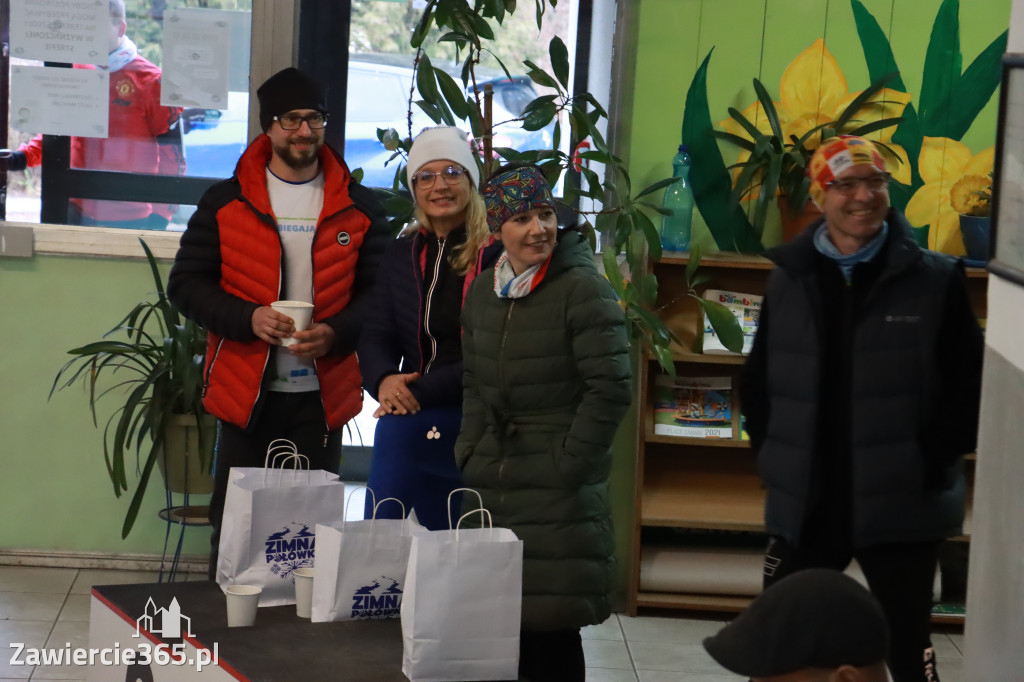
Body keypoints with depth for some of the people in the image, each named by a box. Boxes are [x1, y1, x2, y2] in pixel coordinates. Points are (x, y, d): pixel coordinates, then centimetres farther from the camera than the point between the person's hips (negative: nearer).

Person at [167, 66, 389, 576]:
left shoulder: (358, 207, 6)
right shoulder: (227, 202, 5)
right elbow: (185, 285, 3)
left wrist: (336, 333, -14)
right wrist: (248, 318, -14)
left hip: (322, 398, 1)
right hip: (245, 392, 0)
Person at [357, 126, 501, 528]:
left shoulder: (496, 255, -7)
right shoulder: (403, 253, 12)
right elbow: (376, 336, 11)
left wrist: (422, 391, -16)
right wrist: (383, 380, -11)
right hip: (414, 422, 5)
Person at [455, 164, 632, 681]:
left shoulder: (583, 289, -9)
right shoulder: (482, 292, 11)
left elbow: (610, 389, -11)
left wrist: (568, 464, -12)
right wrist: (470, 450, 11)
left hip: (559, 494, -6)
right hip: (490, 483, 6)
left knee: (552, 627, -3)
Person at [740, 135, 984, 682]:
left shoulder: (935, 280, -5)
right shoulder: (789, 279, 5)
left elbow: (968, 389, -3)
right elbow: (757, 382, 14)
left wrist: (927, 466, -10)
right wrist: (774, 457, 4)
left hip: (901, 508, -3)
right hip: (804, 506, 3)